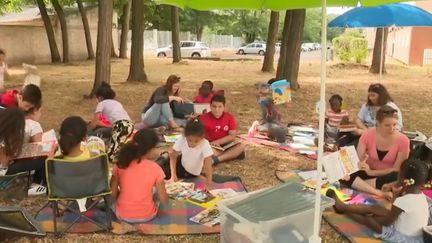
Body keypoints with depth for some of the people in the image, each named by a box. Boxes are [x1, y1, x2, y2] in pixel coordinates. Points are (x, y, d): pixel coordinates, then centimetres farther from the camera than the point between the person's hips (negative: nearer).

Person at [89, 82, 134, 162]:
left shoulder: (102, 103, 16)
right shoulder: (116, 102, 34)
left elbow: (94, 124, 15)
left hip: (121, 126, -7)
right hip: (129, 125, 7)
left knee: (111, 155, -9)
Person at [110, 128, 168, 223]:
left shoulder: (121, 165, -13)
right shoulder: (155, 169, -18)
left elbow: (113, 194, -6)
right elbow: (164, 200, -11)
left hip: (122, 215, 2)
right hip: (147, 216, -2)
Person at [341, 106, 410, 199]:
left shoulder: (403, 140, -16)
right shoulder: (368, 135, -12)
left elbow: (397, 169, -13)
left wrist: (372, 172, -22)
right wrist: (361, 164, -35)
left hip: (386, 177, -2)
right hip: (368, 171, 2)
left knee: (397, 178, -39)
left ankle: (358, 184, -28)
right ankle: (377, 192, -36)